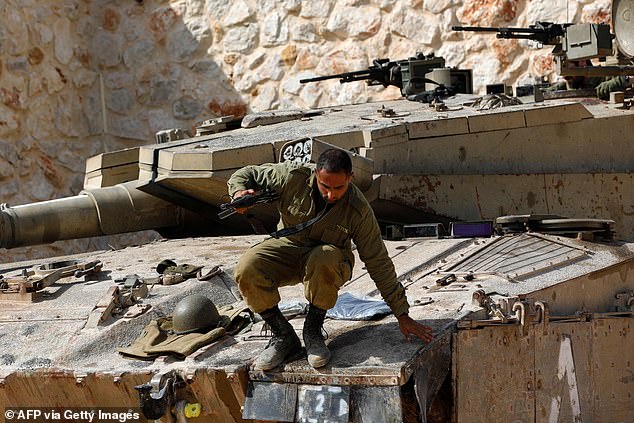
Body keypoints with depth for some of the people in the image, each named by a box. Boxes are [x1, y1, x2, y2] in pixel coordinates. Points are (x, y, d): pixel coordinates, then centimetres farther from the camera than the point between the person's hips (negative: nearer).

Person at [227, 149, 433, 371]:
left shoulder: (358, 210, -21)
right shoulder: (293, 177, -20)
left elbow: (379, 263, -14)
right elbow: (247, 174, -5)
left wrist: (402, 314, -11)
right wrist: (239, 193, -31)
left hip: (328, 257, -2)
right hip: (288, 246, 2)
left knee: (324, 259, -40)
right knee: (247, 269, -29)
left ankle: (313, 330, -16)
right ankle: (283, 336, -8)